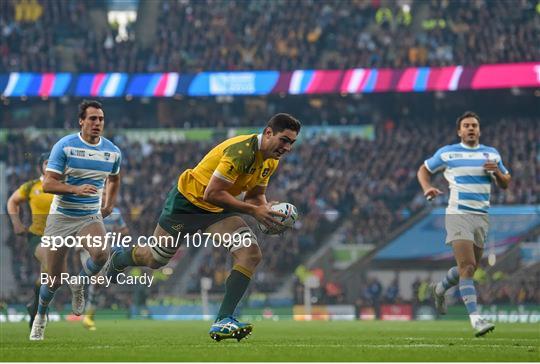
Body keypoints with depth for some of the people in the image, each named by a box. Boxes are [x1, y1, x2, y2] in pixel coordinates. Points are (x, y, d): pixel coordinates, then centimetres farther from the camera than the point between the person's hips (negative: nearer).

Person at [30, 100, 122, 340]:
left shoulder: (113, 152, 2)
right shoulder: (64, 146, -11)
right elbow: (48, 184, -15)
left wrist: (109, 205, 16)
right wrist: (76, 189, -29)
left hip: (91, 217, 2)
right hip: (61, 217, -2)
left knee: (101, 253, -30)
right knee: (55, 279, 1)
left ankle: (79, 285, 2)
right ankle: (40, 316, 32)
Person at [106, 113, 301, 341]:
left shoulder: (271, 161, -4)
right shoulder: (241, 151, -32)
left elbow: (255, 195, 9)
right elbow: (212, 194, -33)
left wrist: (267, 210, -14)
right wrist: (252, 210, -32)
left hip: (219, 210, 7)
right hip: (188, 200, -7)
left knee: (251, 254, -18)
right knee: (154, 259, 11)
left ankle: (223, 322, -19)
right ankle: (118, 258, 48)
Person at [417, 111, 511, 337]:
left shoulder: (492, 154, 13)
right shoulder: (447, 153, 4)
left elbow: (505, 184, 16)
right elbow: (423, 170, 15)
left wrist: (497, 172, -6)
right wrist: (427, 189, -5)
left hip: (482, 216, 5)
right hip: (458, 214, -5)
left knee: (468, 267, 12)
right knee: (467, 266, -18)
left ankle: (439, 290, 42)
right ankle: (475, 319, -24)